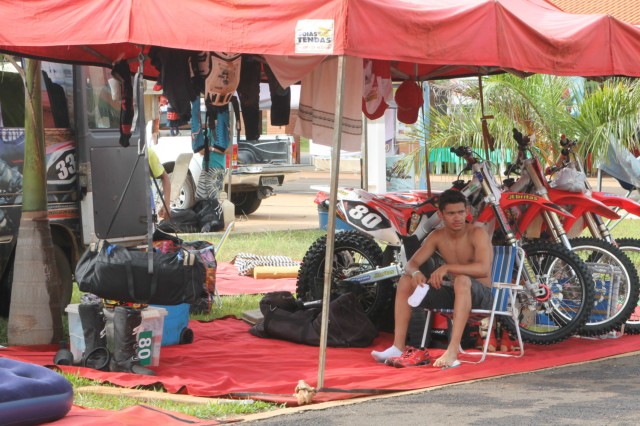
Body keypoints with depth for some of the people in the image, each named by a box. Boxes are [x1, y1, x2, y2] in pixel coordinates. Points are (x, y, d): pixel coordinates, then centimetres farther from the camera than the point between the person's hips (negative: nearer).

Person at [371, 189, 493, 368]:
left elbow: (483, 269, -30)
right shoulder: (437, 236, 3)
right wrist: (415, 272, -24)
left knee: (462, 280, -40)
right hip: (451, 293, 6)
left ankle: (453, 352, -48)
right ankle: (398, 346, -10)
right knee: (406, 281, -6)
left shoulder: (477, 233, -14)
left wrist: (447, 267, -36)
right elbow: (411, 263, 2)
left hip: (479, 294, -6)